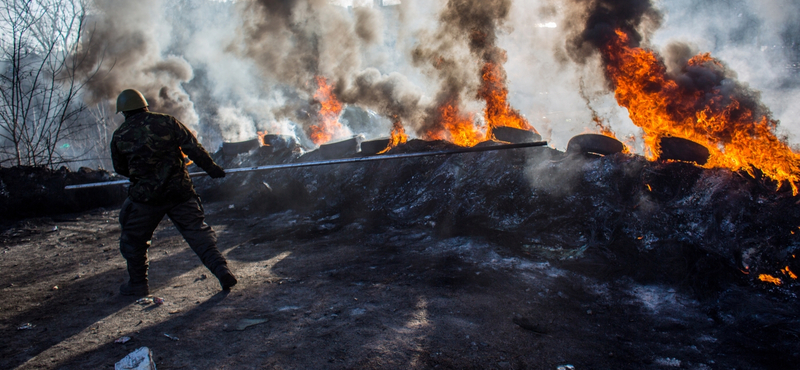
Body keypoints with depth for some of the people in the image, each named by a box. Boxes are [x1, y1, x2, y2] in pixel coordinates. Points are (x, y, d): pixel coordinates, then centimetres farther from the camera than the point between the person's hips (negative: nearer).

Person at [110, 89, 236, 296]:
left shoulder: (119, 136, 2)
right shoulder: (167, 122, 0)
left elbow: (120, 168, 14)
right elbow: (193, 147, -4)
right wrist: (211, 168, 5)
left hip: (145, 197, -1)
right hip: (179, 191, 1)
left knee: (133, 240, 18)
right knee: (198, 232, 6)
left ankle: (138, 284, 25)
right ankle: (221, 269, -4)